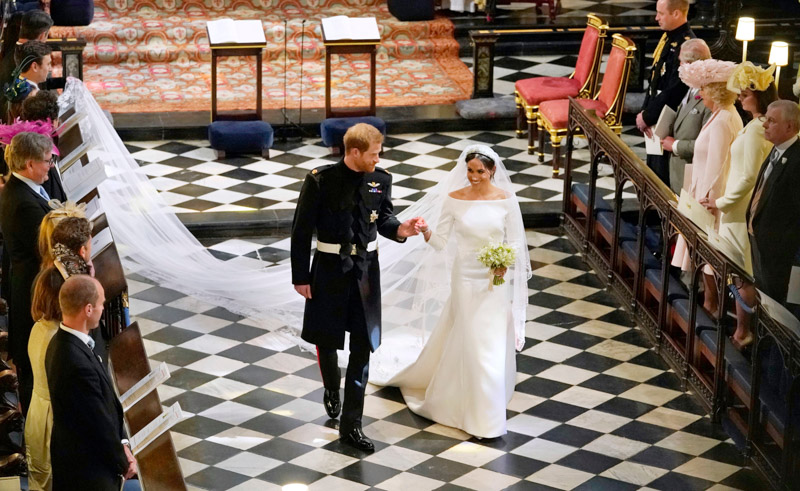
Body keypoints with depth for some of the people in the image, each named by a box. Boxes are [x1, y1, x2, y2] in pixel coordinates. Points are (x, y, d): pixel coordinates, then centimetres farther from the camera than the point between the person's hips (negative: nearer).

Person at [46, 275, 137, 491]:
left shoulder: (62, 342, 0)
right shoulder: (78, 364, -31)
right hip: (87, 473, -9)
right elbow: (99, 423, -21)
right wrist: (123, 463, -6)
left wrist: (122, 444, 3)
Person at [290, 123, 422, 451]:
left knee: (362, 348, 2)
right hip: (329, 269, -2)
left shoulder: (380, 180, -4)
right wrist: (300, 276, -8)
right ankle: (331, 391, 48)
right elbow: (302, 230, -9)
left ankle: (351, 425, 11)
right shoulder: (321, 180, -14)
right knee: (326, 339, 15)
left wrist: (399, 229, -14)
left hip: (366, 270, 2)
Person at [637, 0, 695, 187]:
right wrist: (644, 111, 4)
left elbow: (675, 91, -22)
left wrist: (647, 117, -14)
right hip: (655, 119, 9)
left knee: (662, 173, -1)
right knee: (652, 170, 18)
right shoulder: (668, 37, 8)